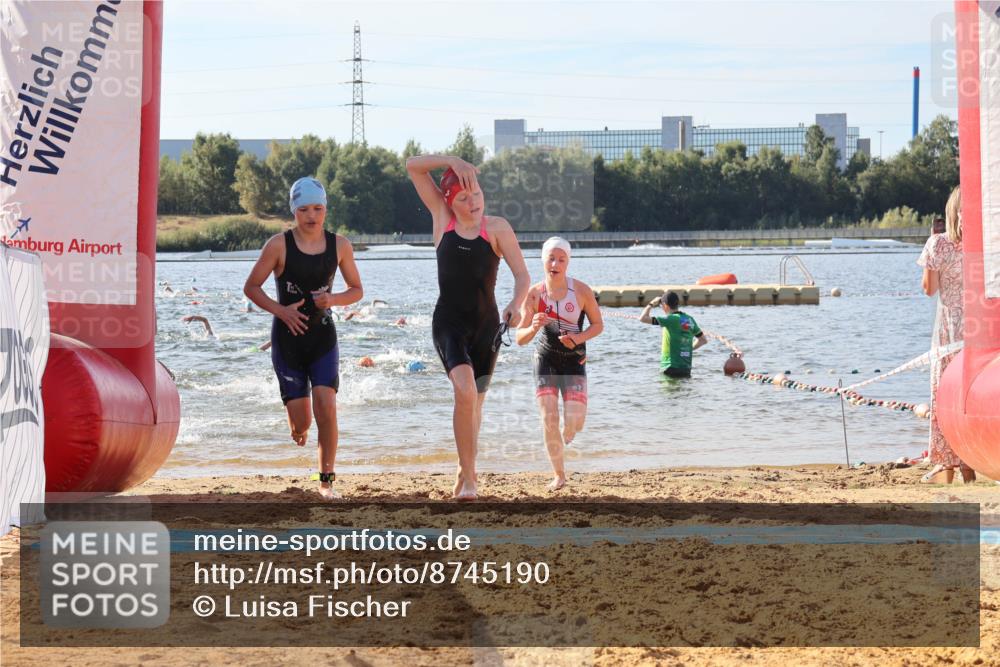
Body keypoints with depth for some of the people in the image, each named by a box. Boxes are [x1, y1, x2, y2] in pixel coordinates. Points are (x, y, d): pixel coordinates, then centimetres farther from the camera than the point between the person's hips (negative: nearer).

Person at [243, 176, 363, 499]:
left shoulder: (339, 245, 0)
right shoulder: (279, 245, -8)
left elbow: (357, 290, 9)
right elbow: (251, 287, -2)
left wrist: (333, 299, -12)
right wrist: (280, 310, -17)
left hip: (323, 336, 1)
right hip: (287, 337, -1)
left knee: (326, 405, -18)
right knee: (301, 421, -2)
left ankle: (327, 480, -10)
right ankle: (299, 426, 39)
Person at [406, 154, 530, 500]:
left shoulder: (497, 227, -3)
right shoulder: (442, 216, -1)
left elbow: (523, 275, -9)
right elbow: (413, 166, -4)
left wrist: (516, 304, -28)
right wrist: (453, 161, -17)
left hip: (486, 324, 2)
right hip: (449, 322, -1)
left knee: (475, 400, 11)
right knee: (465, 391, -23)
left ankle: (464, 472, 32)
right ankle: (469, 477, -20)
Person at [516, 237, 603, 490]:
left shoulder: (581, 291, -10)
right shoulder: (534, 294, -9)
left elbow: (598, 325, 1)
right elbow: (520, 339, -7)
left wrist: (577, 339, -18)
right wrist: (533, 328, -30)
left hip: (574, 360, 0)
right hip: (546, 360, 0)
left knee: (574, 421, -10)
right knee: (549, 420, -10)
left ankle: (565, 439, 30)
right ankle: (559, 474, 6)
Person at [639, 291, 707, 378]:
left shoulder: (671, 319, -13)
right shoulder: (689, 319, 9)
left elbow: (642, 318, -16)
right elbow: (703, 340, 19)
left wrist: (651, 304, 0)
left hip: (671, 369, -7)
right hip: (686, 369, 7)